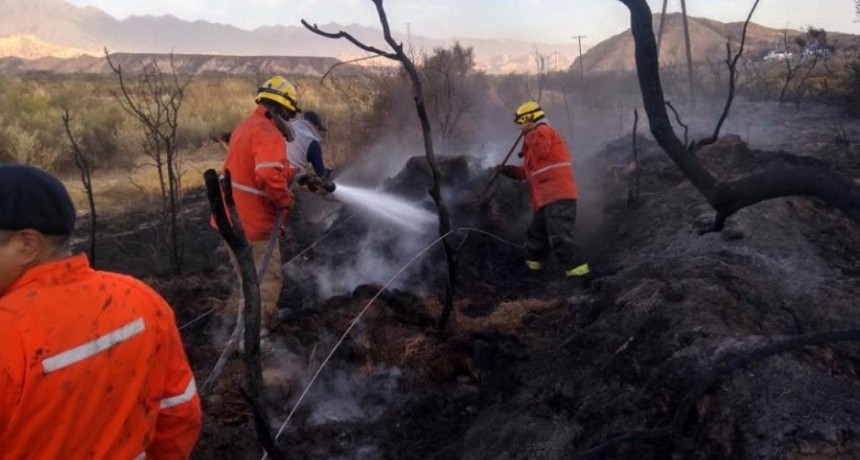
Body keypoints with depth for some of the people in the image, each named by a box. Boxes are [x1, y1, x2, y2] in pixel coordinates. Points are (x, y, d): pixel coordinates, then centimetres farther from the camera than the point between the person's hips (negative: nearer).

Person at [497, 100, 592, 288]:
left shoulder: (543, 131, -3)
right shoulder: (535, 136, 30)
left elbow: (541, 151, -26)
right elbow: (529, 171, 33)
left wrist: (528, 137, -8)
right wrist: (508, 170, 22)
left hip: (558, 196, -11)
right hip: (547, 199, 11)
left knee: (559, 237, -20)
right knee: (535, 236, 19)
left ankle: (581, 275, -23)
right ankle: (530, 269, 31)